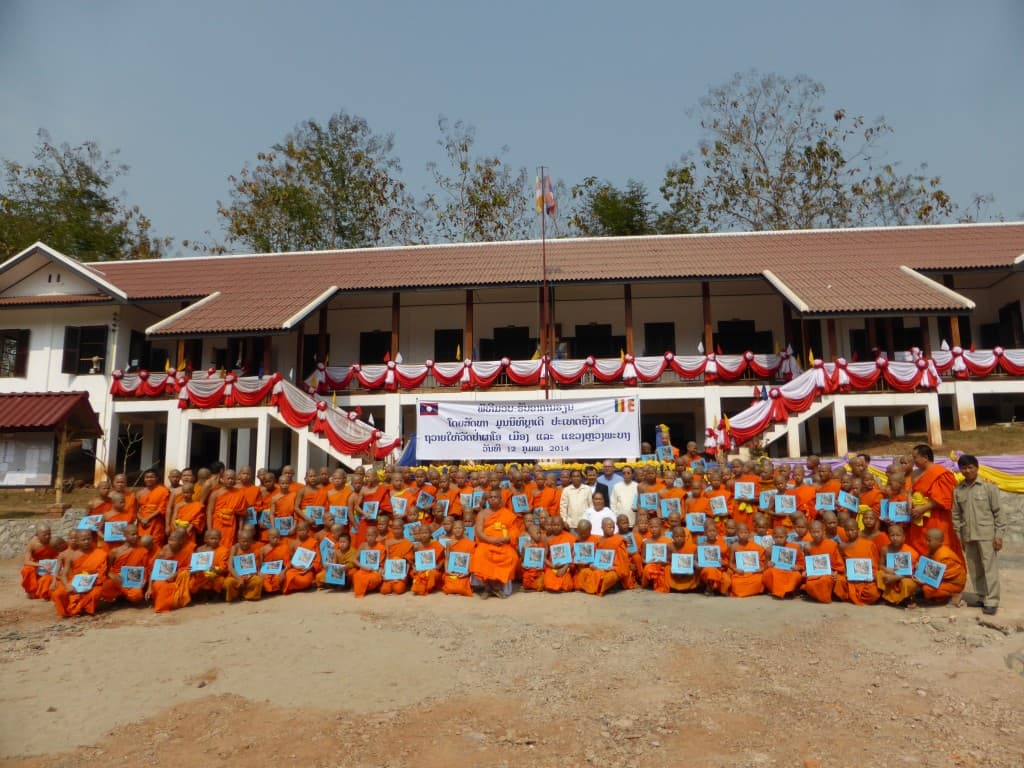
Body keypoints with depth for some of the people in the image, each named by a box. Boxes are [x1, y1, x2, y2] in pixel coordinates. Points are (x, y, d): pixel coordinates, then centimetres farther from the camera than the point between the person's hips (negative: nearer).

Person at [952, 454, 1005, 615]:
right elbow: (956, 515, 11)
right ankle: (980, 595, 21)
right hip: (968, 536, 4)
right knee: (974, 569, 10)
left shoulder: (988, 487, -4)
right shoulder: (958, 491, 6)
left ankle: (991, 600, 1)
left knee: (990, 567, -3)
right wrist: (959, 537, 8)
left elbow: (999, 512, -4)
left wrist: (999, 535, -9)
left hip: (987, 534, -4)